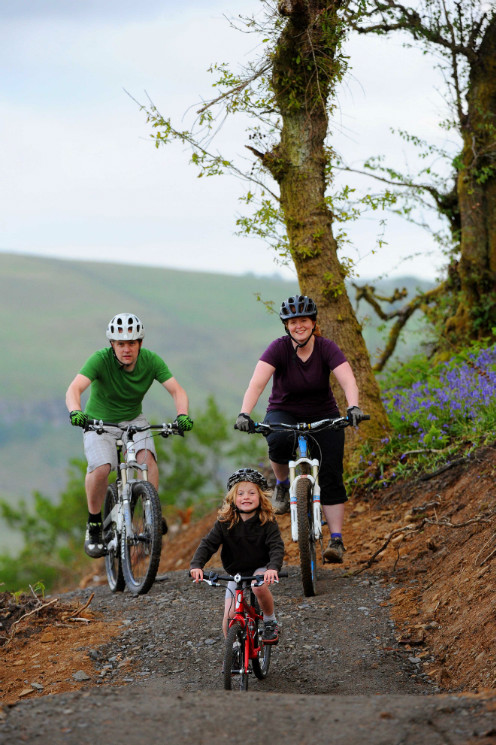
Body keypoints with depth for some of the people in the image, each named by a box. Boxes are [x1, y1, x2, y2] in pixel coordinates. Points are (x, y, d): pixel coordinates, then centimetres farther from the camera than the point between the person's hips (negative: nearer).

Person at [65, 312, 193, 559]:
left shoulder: (150, 360, -16)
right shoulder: (100, 360, -25)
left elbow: (176, 390, -20)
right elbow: (74, 388, -36)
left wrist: (182, 415, -40)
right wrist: (75, 412, -57)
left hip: (133, 420, 2)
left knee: (146, 456, -28)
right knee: (100, 469, -26)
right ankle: (94, 525, -5)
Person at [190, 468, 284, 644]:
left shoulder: (267, 522, -13)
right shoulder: (225, 522, -9)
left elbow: (277, 546, -22)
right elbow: (208, 544, -13)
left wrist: (273, 567, -43)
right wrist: (196, 565, -31)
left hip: (261, 568, -2)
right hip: (236, 572, 2)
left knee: (259, 586, -36)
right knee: (229, 616, -14)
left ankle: (270, 622, -9)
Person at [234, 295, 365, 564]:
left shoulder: (326, 348, -15)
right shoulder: (279, 348, -17)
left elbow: (348, 381, -28)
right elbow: (257, 383, -30)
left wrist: (353, 407, -48)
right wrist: (244, 414, -46)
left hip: (323, 416, 1)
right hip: (284, 413, -1)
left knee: (331, 476, -13)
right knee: (279, 442, -36)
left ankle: (336, 540, -11)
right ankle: (282, 484, -6)